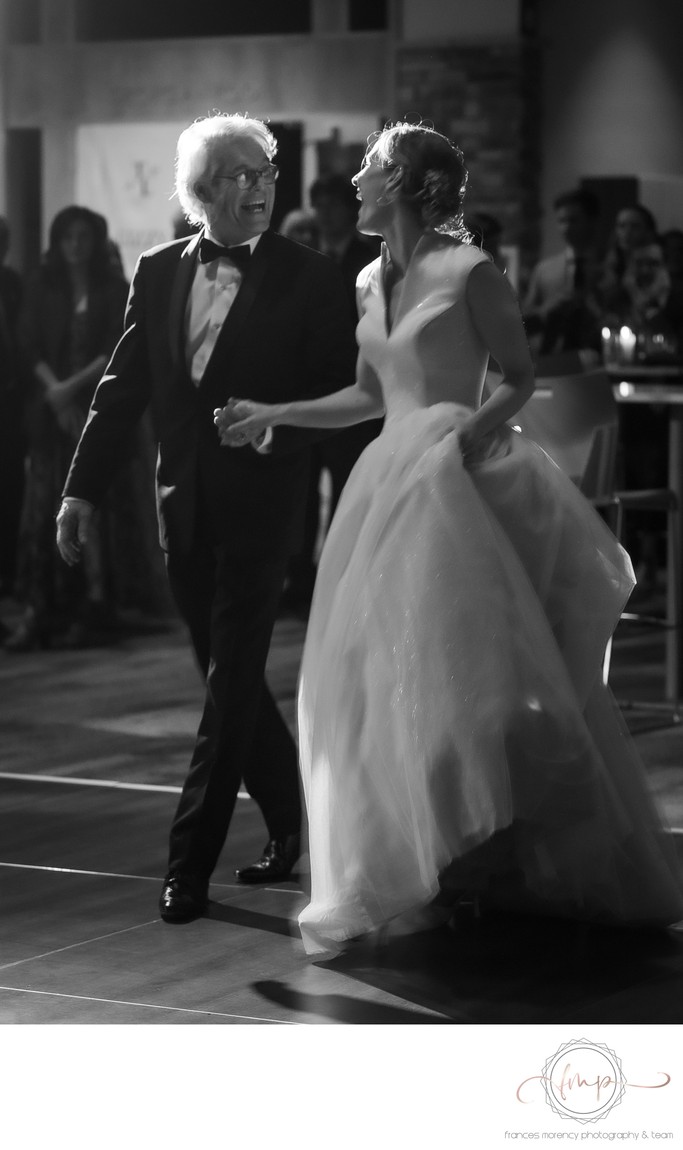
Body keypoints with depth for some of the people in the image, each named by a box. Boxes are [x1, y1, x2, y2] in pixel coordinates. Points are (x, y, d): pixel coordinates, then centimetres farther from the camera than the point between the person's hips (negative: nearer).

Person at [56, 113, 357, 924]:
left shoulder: (308, 278, -4)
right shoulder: (158, 271, 7)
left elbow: (341, 389, -2)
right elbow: (123, 387, 7)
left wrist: (273, 422, -17)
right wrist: (82, 488, 3)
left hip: (261, 500, -5)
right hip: (183, 503, 5)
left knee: (231, 682, -6)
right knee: (230, 680, 13)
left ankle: (190, 860, -3)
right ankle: (291, 825, 30)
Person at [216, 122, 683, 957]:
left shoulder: (469, 274, -8)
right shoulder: (370, 283, 13)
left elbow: (519, 379, -5)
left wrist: (474, 428, -22)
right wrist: (270, 415, 16)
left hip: (455, 483, -7)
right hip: (389, 488, 7)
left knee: (448, 663, -10)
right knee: (378, 678, 4)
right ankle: (402, 876, 13)